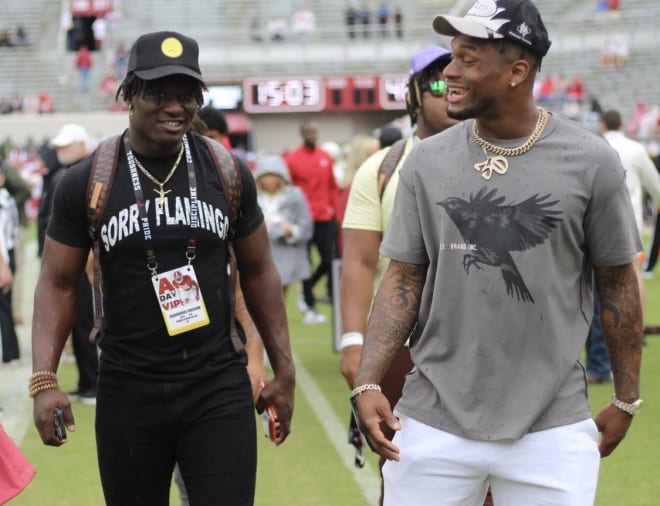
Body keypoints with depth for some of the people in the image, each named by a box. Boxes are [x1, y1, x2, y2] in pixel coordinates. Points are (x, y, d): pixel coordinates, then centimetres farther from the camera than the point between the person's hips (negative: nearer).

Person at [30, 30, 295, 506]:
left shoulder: (227, 173, 1)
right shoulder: (87, 181, -4)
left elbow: (258, 271, 10)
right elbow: (58, 283, 0)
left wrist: (284, 370, 9)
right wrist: (44, 380, -11)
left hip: (219, 388, 1)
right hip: (128, 390, 0)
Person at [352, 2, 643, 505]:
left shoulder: (591, 161, -4)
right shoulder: (428, 161, 3)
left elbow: (616, 282, 4)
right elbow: (404, 279, 5)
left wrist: (626, 399, 7)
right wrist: (368, 382, -7)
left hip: (552, 427, -2)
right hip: (435, 421, 2)